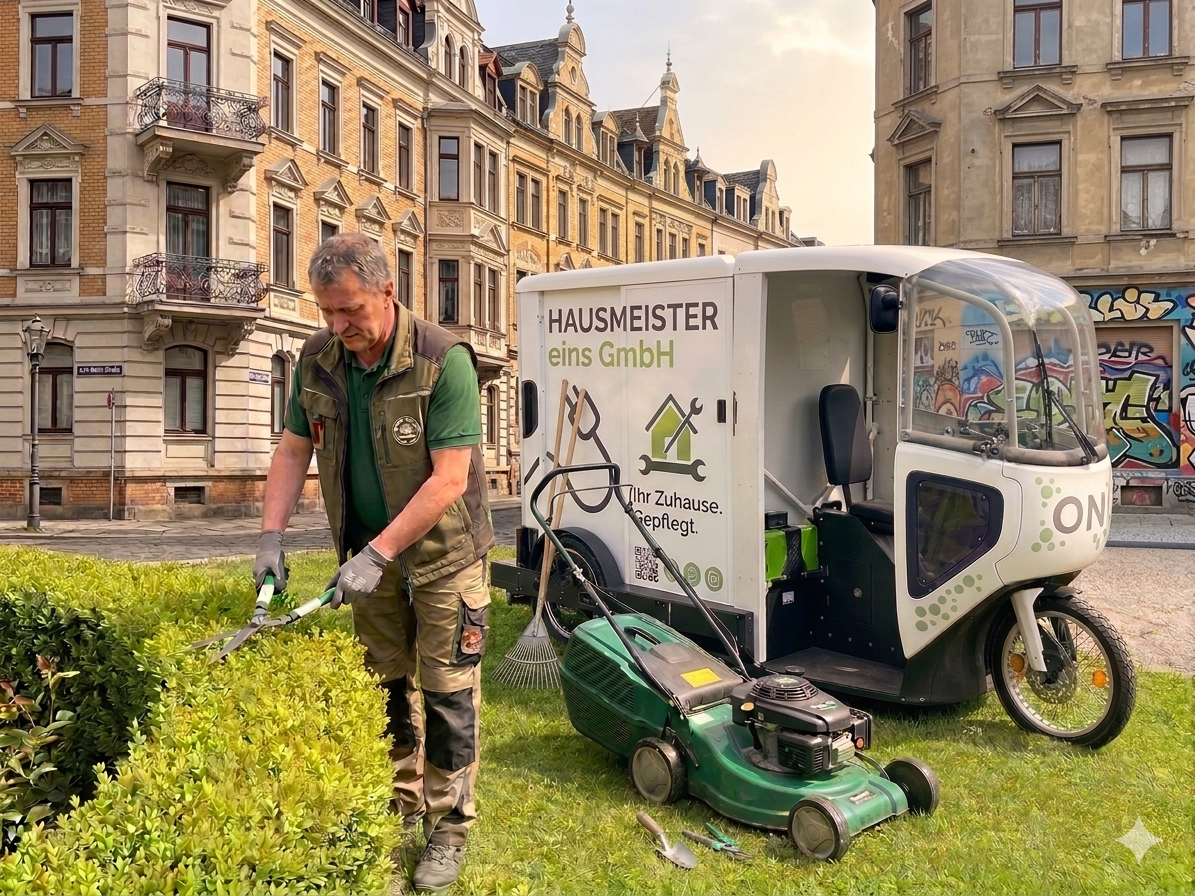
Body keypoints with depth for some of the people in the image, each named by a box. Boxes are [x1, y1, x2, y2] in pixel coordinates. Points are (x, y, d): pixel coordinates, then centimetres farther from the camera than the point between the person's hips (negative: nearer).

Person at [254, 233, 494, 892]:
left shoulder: (443, 361, -23)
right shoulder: (317, 360, -6)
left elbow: (449, 479, -26)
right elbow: (293, 450, 4)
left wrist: (377, 554, -27)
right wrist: (271, 536, -8)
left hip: (441, 553, -5)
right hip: (369, 551, 5)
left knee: (445, 692, 2)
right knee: (385, 687, 16)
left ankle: (449, 829, 17)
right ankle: (398, 805, 34)